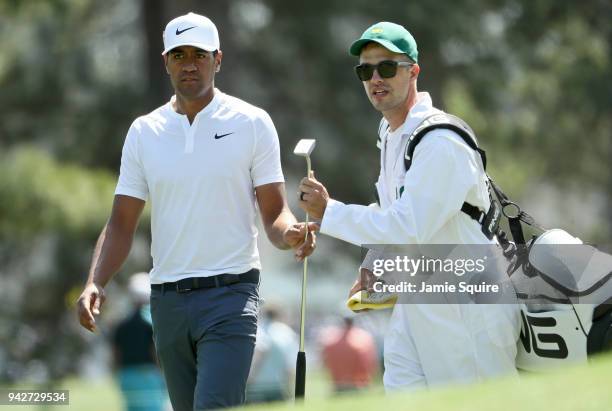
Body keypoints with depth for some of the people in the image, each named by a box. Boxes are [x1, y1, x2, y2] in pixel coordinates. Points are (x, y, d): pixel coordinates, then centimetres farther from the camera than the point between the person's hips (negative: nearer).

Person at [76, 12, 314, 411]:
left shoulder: (252, 123, 0)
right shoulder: (144, 131, 9)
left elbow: (274, 213, 0)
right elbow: (122, 224, 7)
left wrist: (291, 234, -24)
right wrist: (95, 284, -8)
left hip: (230, 292, -4)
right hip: (167, 299, 4)